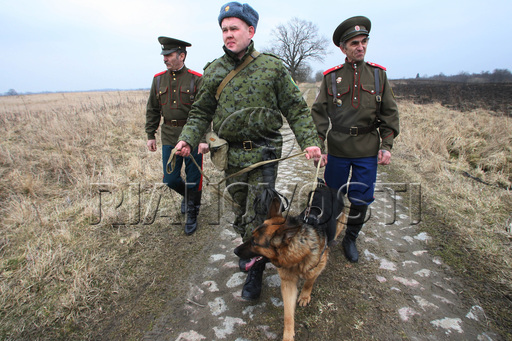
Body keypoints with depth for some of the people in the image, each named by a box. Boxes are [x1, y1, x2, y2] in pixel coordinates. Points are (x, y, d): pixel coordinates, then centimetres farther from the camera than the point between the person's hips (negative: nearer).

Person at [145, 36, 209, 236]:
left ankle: (192, 214, 24)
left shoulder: (196, 79, -6)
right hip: (169, 137, 4)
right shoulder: (158, 79, 7)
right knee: (170, 180, 7)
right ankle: (187, 196, 39)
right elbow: (152, 110, 13)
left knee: (193, 179, 5)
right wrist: (150, 135, 11)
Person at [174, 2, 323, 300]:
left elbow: (296, 109, -1)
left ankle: (256, 271, 19)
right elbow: (201, 112, 10)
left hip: (264, 153, -3)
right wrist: (188, 139, -7)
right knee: (241, 211, 15)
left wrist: (309, 141, -14)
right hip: (232, 155, 3)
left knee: (257, 214, -2)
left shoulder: (273, 67, -2)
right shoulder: (214, 71, 5)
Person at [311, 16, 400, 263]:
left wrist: (387, 146, 0)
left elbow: (389, 113, 8)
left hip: (368, 151, 1)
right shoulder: (331, 77, 1)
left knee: (361, 199, 5)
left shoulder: (378, 74, 6)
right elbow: (318, 113, 1)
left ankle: (350, 239, 29)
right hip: (338, 150, -1)